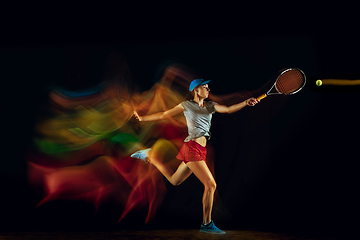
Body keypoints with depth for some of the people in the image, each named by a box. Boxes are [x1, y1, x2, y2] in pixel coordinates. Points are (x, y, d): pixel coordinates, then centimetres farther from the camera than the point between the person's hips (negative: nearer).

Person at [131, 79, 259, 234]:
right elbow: (164, 115, 6)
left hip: (200, 150, 8)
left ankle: (150, 157, 36)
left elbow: (228, 109, 0)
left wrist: (245, 103, -16)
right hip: (192, 147, -8)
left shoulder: (210, 105, 15)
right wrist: (142, 119, 6)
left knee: (174, 180, 20)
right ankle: (207, 224, -2)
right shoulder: (187, 105, 0)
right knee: (211, 185, -11)